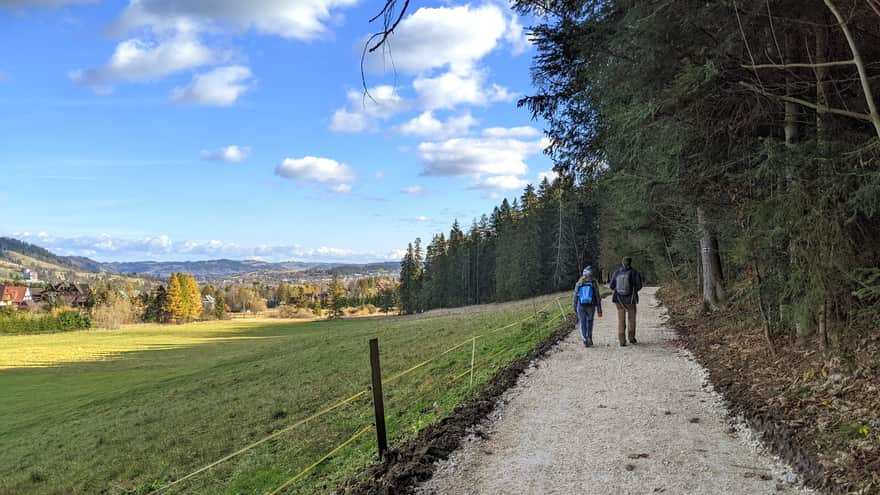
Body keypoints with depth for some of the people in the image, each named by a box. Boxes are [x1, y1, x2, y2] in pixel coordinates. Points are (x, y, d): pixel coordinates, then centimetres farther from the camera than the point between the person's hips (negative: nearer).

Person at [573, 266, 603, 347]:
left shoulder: (578, 284, -3)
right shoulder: (594, 283, -6)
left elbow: (575, 296, 3)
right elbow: (597, 297, -5)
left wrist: (575, 308, 15)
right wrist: (599, 310, 0)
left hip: (581, 306, 0)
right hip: (591, 306, 0)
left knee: (582, 323, 10)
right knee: (589, 321, 22)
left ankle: (585, 341, 2)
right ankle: (589, 338, 13)